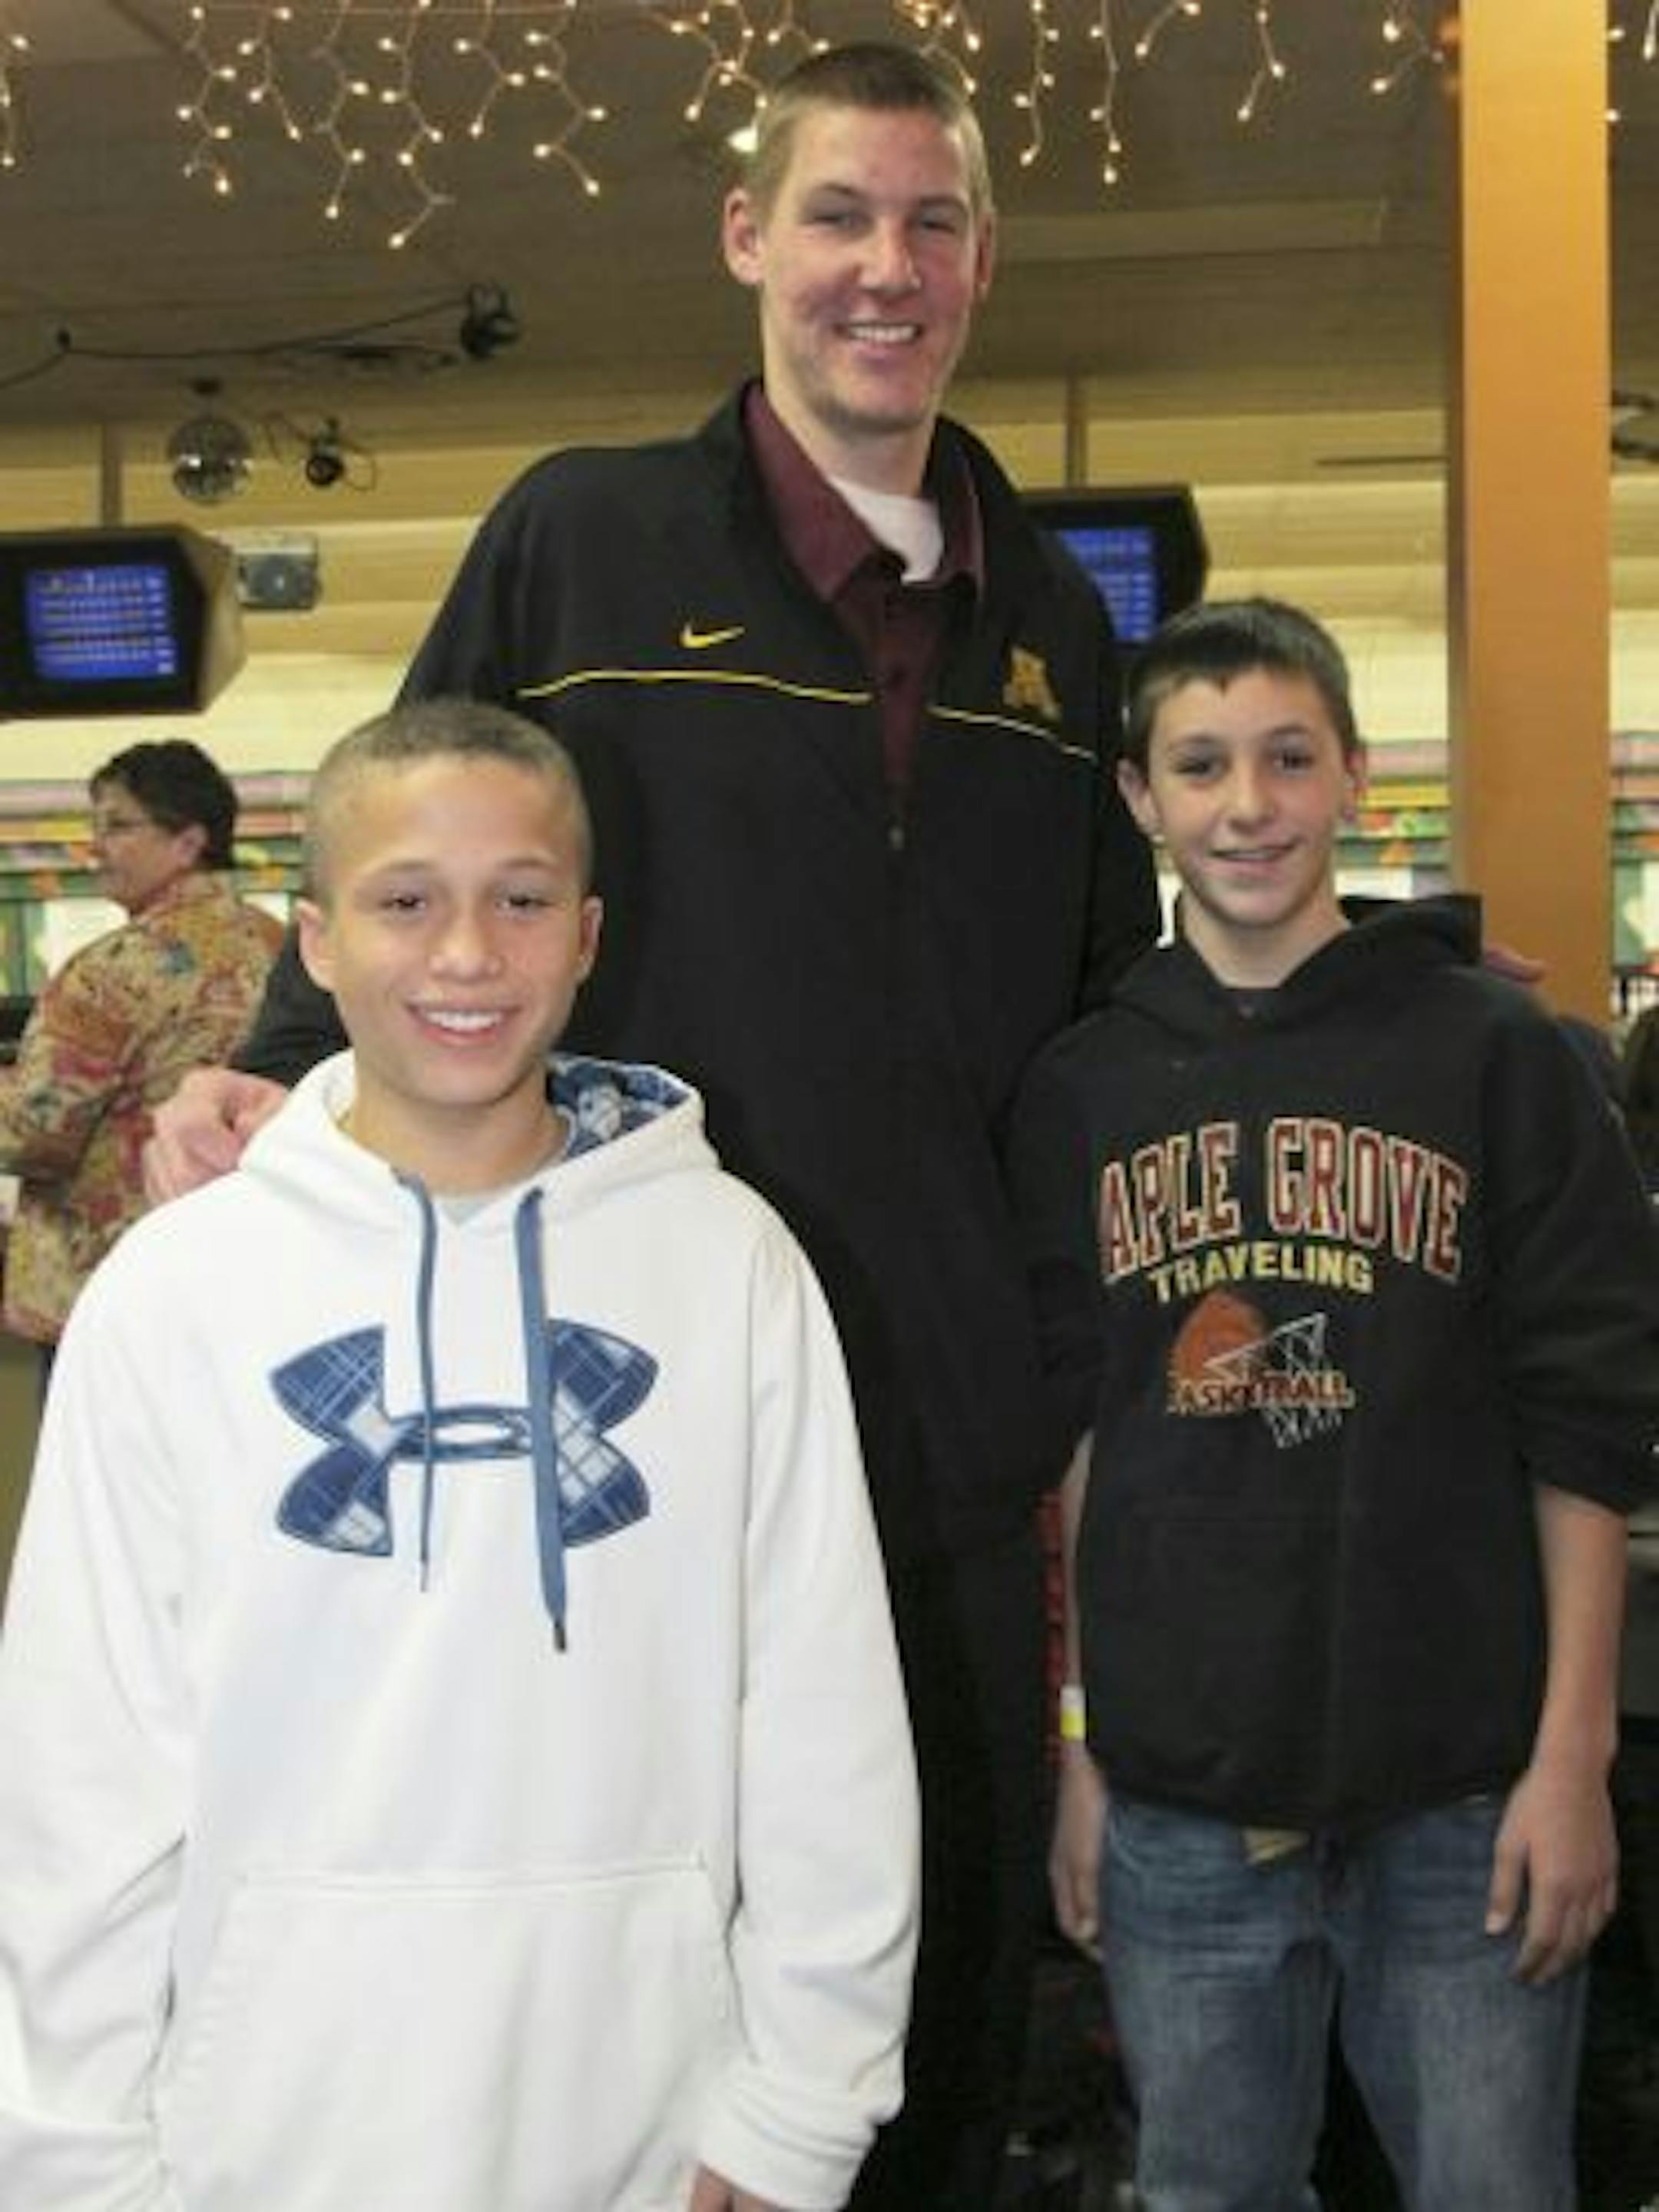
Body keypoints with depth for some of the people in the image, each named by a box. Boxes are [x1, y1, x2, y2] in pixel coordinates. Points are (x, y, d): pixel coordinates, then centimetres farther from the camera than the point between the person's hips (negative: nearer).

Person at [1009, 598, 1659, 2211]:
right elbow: (1061, 1445, 7)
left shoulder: (1496, 1058, -2)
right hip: (1175, 1805, 2)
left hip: (1462, 1800, -2)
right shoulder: (1078, 1093, 5)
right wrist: (1070, 1745, 6)